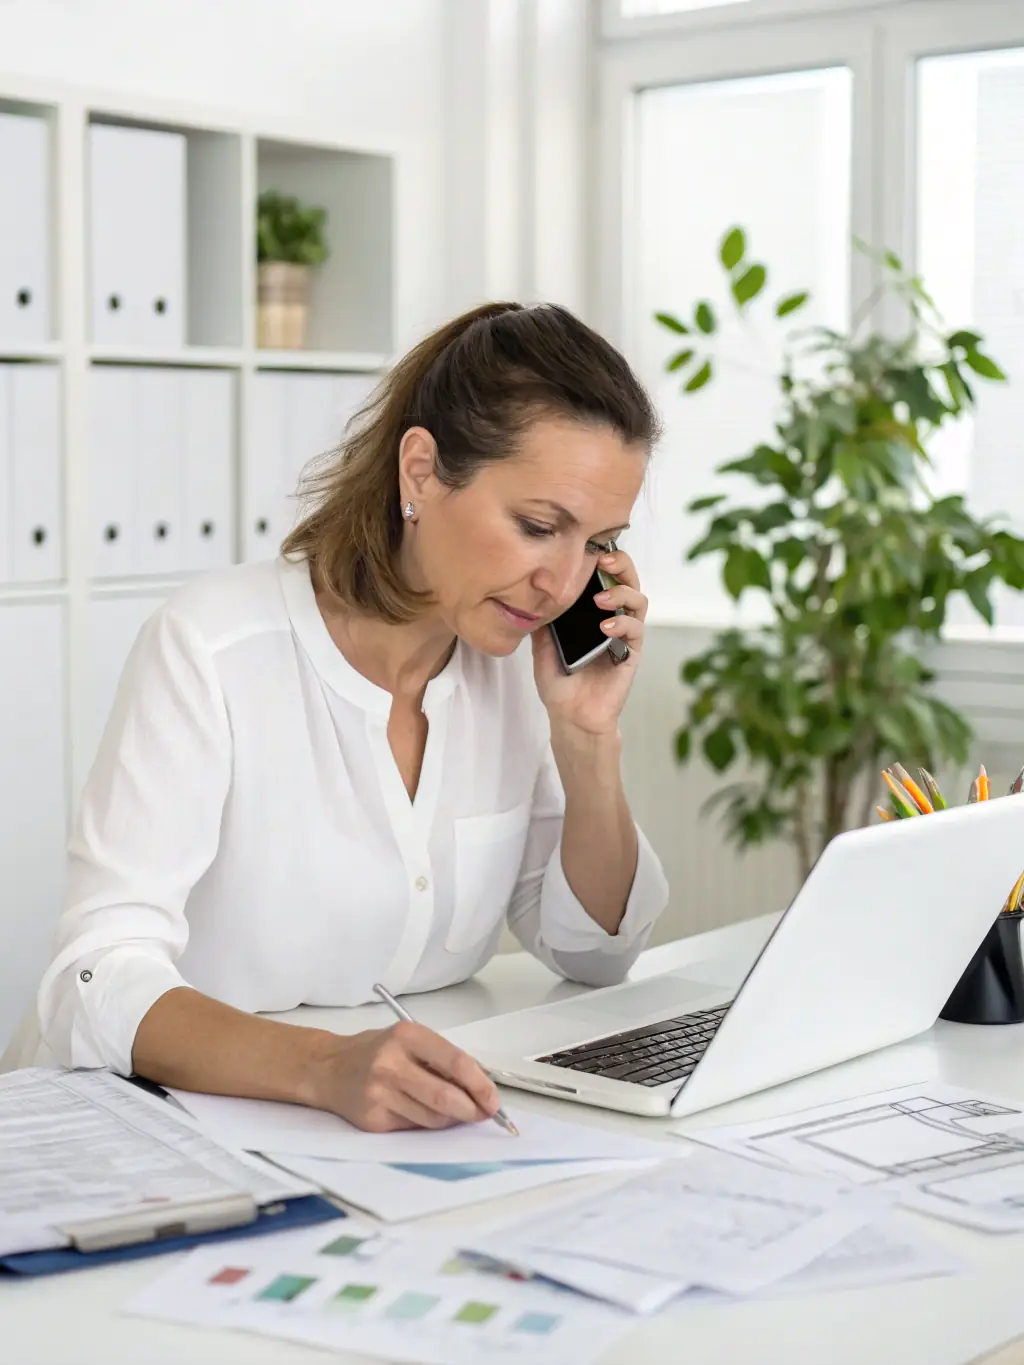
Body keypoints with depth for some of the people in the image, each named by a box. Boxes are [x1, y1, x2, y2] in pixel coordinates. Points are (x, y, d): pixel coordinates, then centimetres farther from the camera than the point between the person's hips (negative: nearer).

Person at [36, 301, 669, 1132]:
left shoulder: (518, 658, 2)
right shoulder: (211, 649, -14)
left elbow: (596, 955, 9)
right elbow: (98, 988, -22)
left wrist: (589, 739, -6)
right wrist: (326, 1068, -39)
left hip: (440, 1135, 3)